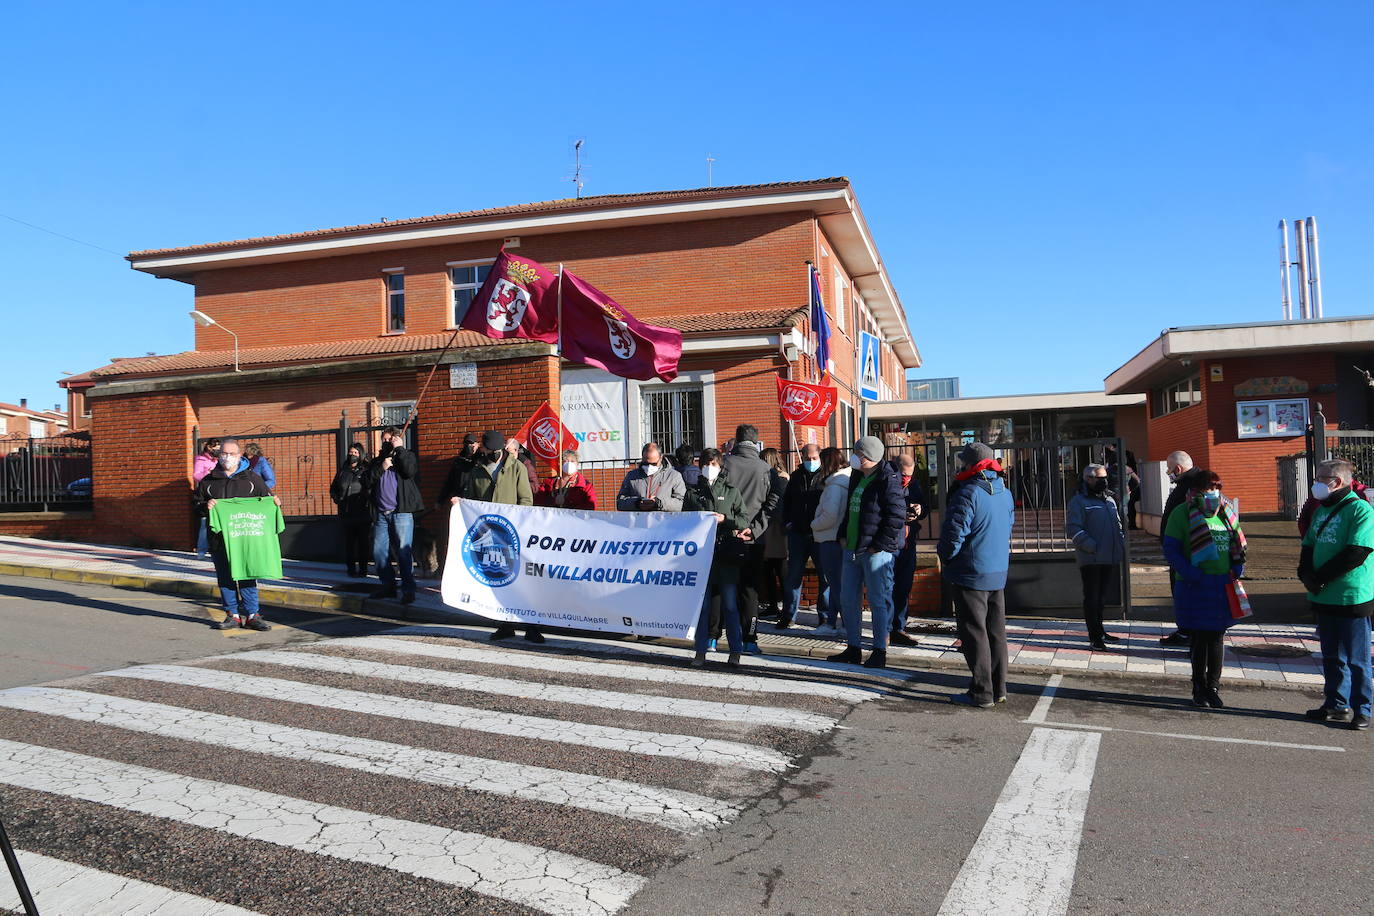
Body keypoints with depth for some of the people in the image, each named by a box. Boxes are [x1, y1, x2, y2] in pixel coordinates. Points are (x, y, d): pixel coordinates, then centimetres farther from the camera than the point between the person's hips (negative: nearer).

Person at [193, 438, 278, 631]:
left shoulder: (251, 478, 9)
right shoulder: (208, 481, 12)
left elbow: (267, 497, 13)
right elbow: (197, 503, 16)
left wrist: (275, 502, -9)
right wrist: (206, 506, -6)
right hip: (219, 537, 2)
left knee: (247, 575, -1)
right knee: (224, 577, 5)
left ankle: (252, 615, 4)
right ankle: (233, 615, 13)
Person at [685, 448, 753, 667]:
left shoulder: (731, 491, 8)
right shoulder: (693, 492, 12)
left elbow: (745, 519, 5)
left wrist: (724, 520, -9)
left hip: (726, 554, -1)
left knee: (730, 604, 2)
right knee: (701, 604, 3)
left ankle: (735, 651, 9)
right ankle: (701, 651, 11)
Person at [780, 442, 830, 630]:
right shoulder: (796, 477, 12)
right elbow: (786, 500, 22)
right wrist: (787, 522, 10)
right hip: (798, 533, 4)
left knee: (825, 575, 3)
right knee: (793, 575, 7)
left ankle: (825, 615, 14)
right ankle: (788, 615, 14)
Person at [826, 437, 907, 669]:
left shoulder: (888, 481, -13)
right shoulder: (856, 478, 14)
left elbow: (896, 517, -17)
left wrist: (879, 545, -17)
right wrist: (843, 534, 14)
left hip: (876, 552, -9)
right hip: (852, 549, 9)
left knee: (878, 602, 0)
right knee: (849, 599, 12)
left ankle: (880, 651, 11)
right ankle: (853, 648, 23)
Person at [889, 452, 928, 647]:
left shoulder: (914, 484, 9)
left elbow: (924, 509, 17)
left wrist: (919, 510, -6)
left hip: (908, 543, 6)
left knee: (904, 588, 11)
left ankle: (899, 629, 20)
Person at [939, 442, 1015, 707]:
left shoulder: (968, 494, -17)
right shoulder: (1005, 492, 9)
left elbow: (953, 535, -19)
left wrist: (945, 556, -1)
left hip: (970, 574, -8)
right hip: (999, 573, 8)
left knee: (974, 633, -1)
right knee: (996, 632, 13)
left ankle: (981, 693, 2)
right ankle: (998, 688, 21)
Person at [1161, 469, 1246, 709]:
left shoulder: (1227, 512, 9)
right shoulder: (1181, 513, -7)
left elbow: (1238, 543, 18)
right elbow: (1170, 549, -10)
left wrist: (1238, 567, 1)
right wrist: (1189, 572, -21)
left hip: (1222, 586, 4)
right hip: (1195, 587, -4)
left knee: (1216, 637, 10)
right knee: (1198, 639, 5)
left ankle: (1213, 687, 20)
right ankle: (1199, 688, 19)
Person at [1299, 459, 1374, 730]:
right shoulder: (1321, 510, 13)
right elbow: (1308, 547, 16)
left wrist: (1320, 577, -16)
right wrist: (1306, 574, -3)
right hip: (1323, 597, 8)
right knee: (1332, 657, 16)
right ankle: (1337, 705, 27)